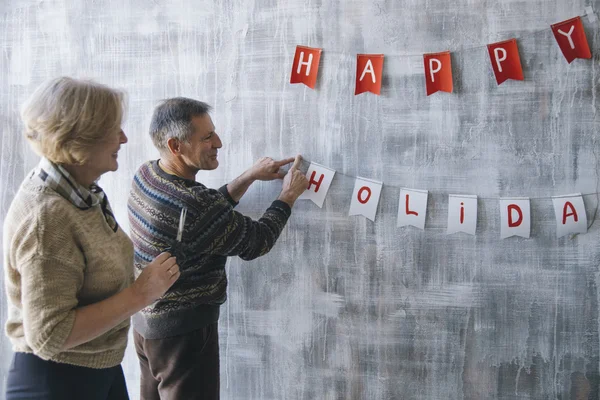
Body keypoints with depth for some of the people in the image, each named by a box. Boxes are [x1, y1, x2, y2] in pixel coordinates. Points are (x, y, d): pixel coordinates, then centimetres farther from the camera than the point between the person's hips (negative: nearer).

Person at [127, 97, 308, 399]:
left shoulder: (145, 175, -4)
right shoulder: (191, 205, -31)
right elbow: (256, 242, -16)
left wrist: (250, 177, 3)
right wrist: (288, 195, -3)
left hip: (146, 319, 9)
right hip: (184, 330, -8)